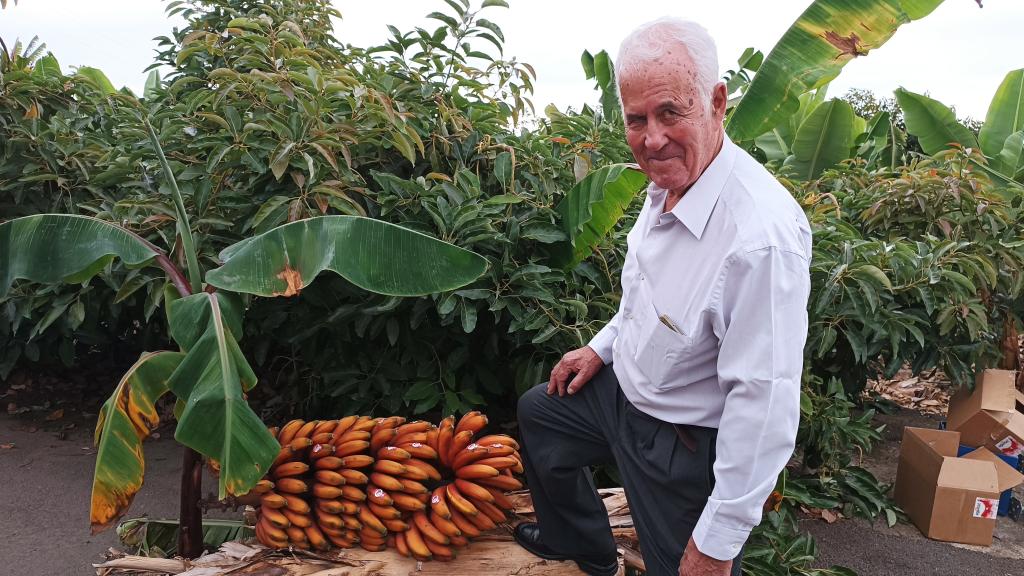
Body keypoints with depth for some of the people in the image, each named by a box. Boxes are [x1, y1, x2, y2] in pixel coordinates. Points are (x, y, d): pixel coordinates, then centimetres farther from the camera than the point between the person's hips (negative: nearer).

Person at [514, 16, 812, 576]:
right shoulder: (667, 184, -7)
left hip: (687, 445, -9)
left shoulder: (762, 235, -36)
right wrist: (604, 345, 16)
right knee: (536, 411, 26)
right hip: (625, 389, 9)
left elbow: (765, 406, -32)